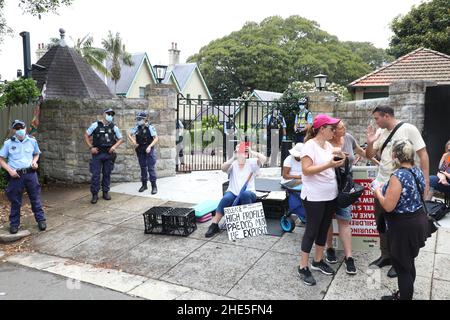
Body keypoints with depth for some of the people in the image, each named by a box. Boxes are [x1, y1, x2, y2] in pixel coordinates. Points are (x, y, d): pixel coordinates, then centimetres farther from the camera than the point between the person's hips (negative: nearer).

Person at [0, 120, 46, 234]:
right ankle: (14, 224, 22)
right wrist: (10, 170, -11)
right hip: (16, 175, -1)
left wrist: (35, 161, -2)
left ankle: (41, 220, 19)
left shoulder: (32, 141, 2)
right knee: (15, 201, 9)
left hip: (31, 173, 1)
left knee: (35, 198, 8)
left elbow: (36, 154, 18)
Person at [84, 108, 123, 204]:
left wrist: (114, 146, -3)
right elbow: (86, 136, 3)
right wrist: (91, 147, -5)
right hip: (97, 154, -2)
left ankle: (105, 192, 21)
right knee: (95, 174, -4)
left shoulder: (114, 127, 5)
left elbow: (120, 139, 14)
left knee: (107, 174, 9)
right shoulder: (96, 125, -1)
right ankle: (95, 194, 5)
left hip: (109, 154, 2)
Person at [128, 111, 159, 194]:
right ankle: (144, 185, 24)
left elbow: (156, 138, -14)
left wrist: (150, 146, -23)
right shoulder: (137, 127, 2)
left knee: (151, 168, -5)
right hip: (140, 151, 5)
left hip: (149, 150, -5)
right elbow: (129, 134, 13)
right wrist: (133, 142, -3)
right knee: (143, 168, 13)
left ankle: (154, 186, 1)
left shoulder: (150, 127, -12)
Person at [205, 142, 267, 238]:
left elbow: (263, 159, -10)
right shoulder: (233, 163, 10)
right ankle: (214, 225, -25)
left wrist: (251, 152, -10)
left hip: (248, 194, -1)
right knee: (226, 198, -31)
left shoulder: (251, 163, 7)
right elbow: (223, 169, -11)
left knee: (245, 194, -36)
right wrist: (233, 158, -19)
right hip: (233, 193, 1)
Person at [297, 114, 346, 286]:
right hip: (314, 197, -8)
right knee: (312, 230, 0)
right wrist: (328, 165, -30)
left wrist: (339, 160, -4)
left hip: (330, 195, 8)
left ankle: (318, 261, 32)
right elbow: (306, 170, -23)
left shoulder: (328, 145, 9)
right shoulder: (309, 145, -16)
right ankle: (303, 267, 13)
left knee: (324, 228, 16)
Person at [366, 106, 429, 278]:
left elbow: (423, 155, -10)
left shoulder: (408, 129, -12)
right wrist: (370, 142, -10)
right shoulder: (380, 133, 4)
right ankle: (385, 256, 30)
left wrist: (426, 181, -14)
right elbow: (369, 155, 10)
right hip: (381, 184, 6)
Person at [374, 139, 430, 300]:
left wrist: (378, 192, -8)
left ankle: (404, 297, 20)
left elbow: (388, 206, -25)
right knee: (409, 262, 22)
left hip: (404, 226, -9)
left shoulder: (398, 176, -24)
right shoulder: (418, 172, 3)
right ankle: (406, 293, 38)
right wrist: (387, 189, 18)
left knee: (402, 265, 6)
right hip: (418, 220, 9)